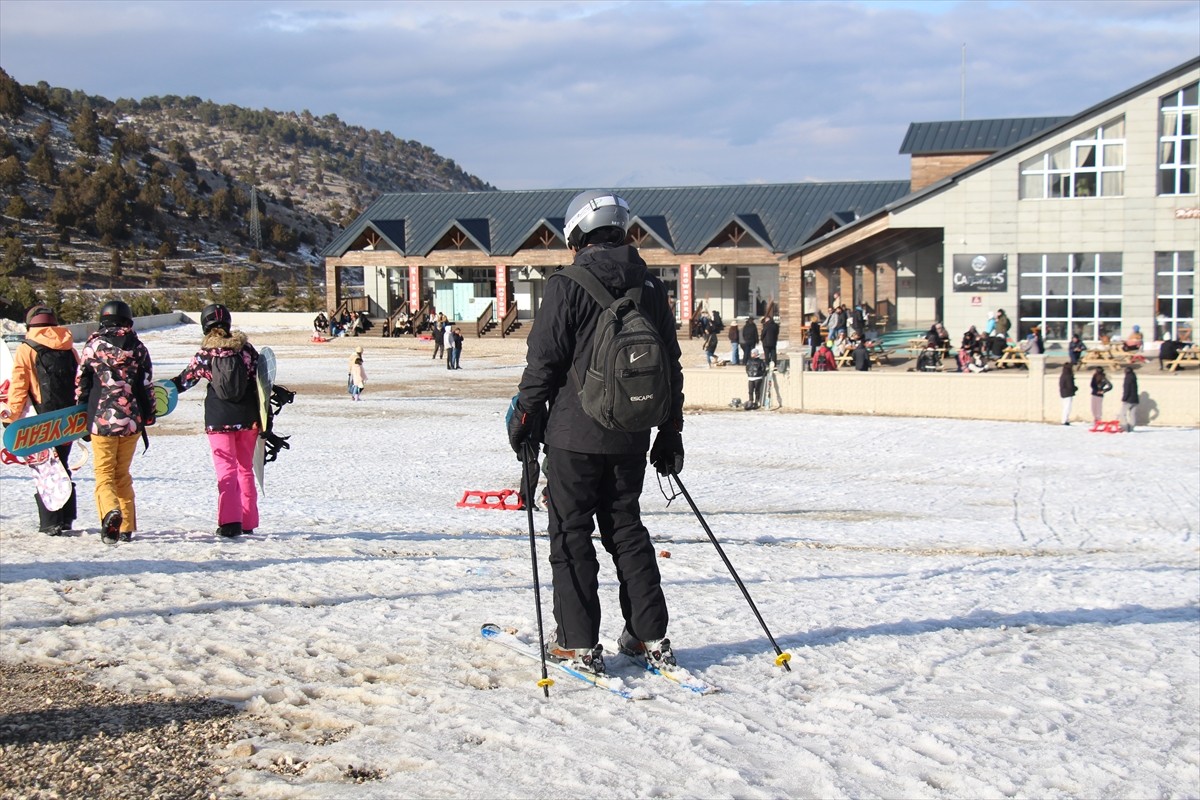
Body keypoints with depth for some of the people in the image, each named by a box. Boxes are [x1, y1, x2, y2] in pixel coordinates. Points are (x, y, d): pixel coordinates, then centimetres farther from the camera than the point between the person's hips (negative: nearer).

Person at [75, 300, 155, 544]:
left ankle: (110, 511, -26)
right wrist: (148, 418, 14)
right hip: (132, 422, 3)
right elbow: (147, 387, 6)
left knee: (104, 473, 2)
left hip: (102, 421, -2)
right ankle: (126, 527, 14)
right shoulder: (138, 348, 4)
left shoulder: (93, 345, 0)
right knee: (123, 474, 15)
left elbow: (81, 383, 4)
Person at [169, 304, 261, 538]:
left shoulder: (205, 355, -5)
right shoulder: (245, 349, 0)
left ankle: (229, 521, -12)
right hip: (247, 419, 2)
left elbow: (184, 381, 4)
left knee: (227, 471, 1)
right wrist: (262, 417, 5)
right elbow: (260, 381, 0)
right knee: (245, 469, 14)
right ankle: (248, 522, 17)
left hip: (219, 421, -2)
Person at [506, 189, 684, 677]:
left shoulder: (567, 286, -10)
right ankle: (651, 637, 17)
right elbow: (671, 364, 11)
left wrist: (524, 418, 2)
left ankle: (579, 644, 6)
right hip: (631, 437, 5)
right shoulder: (650, 286, 7)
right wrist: (670, 430, 19)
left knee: (571, 534, 4)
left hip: (575, 434, -5)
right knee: (627, 529, 15)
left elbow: (543, 361, -10)